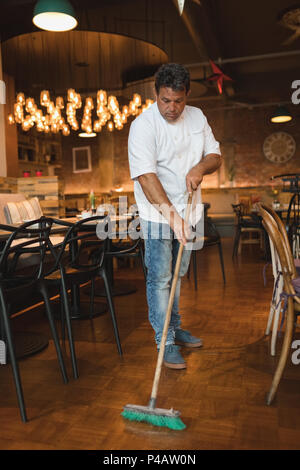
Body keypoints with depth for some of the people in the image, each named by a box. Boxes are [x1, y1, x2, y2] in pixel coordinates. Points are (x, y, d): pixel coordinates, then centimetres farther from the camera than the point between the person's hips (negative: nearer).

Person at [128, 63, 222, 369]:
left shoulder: (196, 117, 5)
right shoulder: (143, 125, -15)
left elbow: (214, 155, 8)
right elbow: (146, 176, -24)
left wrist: (200, 167, -16)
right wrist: (171, 214, -32)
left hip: (188, 212, 6)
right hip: (158, 215, -6)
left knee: (177, 275, 18)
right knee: (159, 279, -1)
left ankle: (174, 328, 34)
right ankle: (165, 342, 12)